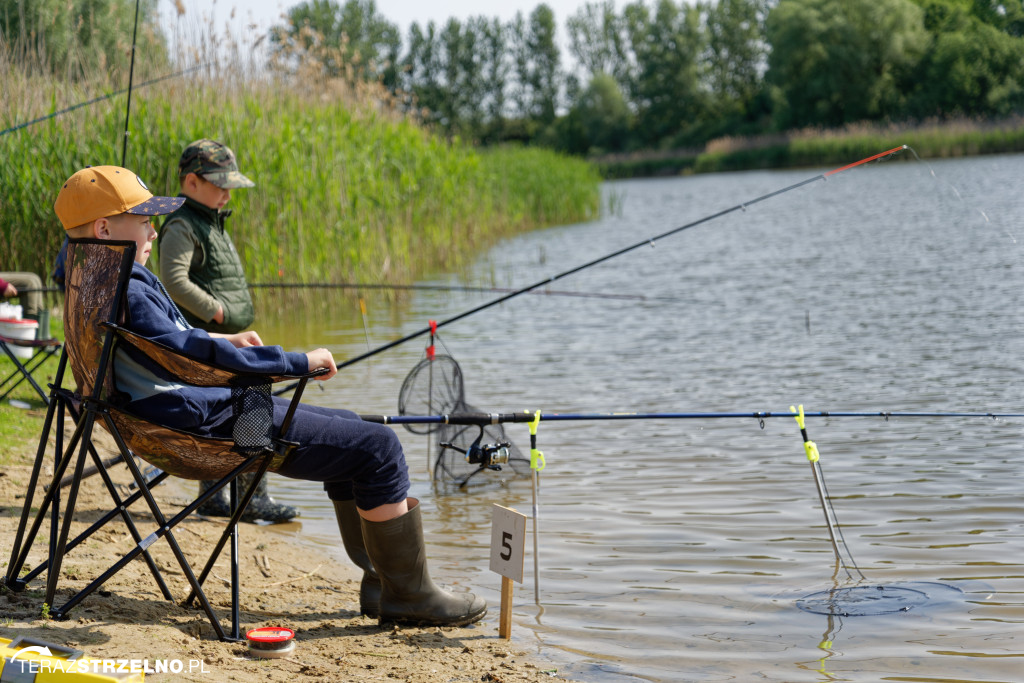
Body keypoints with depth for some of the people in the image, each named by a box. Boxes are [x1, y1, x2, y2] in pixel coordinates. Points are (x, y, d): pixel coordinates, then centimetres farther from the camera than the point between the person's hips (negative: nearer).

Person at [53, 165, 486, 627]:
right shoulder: (122, 291, -23)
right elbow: (191, 356, -29)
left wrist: (220, 340, 21)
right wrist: (297, 362, -23)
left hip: (220, 405, 12)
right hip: (216, 424, -12)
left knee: (350, 429, 23)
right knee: (379, 448, -10)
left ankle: (380, 579, 22)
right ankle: (407, 595, 0)